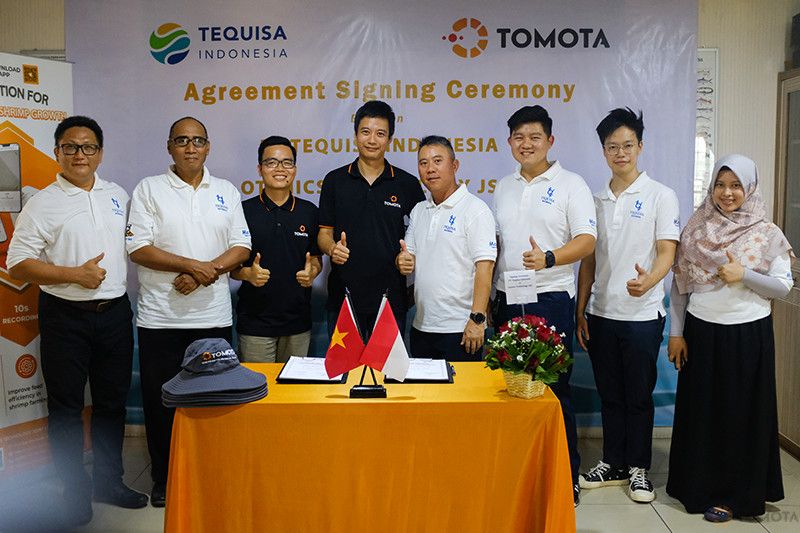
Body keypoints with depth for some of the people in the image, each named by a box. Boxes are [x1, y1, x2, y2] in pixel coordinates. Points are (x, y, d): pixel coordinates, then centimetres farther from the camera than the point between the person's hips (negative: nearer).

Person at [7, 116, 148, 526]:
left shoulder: (118, 196, 9)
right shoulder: (43, 203, -5)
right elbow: (18, 263, -9)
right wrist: (74, 274, -17)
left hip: (115, 312, 4)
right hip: (65, 317, -4)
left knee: (113, 401, 13)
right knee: (66, 407, 5)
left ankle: (108, 481, 28)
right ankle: (76, 492, 20)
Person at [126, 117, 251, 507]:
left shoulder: (227, 192, 10)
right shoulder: (149, 189, 2)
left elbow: (241, 247, 4)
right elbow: (138, 248, -8)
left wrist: (205, 273, -11)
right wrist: (192, 265, -16)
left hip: (213, 317, 2)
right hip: (160, 317, -1)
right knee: (161, 401, 7)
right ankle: (164, 479, 23)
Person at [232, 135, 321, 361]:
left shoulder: (309, 212, 6)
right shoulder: (244, 211, -1)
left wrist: (312, 272, -8)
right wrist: (248, 273, -18)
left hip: (298, 322, 2)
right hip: (255, 322, -2)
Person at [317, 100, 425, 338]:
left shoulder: (407, 184, 3)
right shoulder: (335, 181, 6)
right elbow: (324, 231, 7)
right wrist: (332, 248, -15)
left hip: (390, 298, 0)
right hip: (343, 295, 1)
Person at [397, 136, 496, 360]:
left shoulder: (475, 209, -8)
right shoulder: (418, 211, 13)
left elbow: (484, 267, -15)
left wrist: (477, 319, -21)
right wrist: (403, 261, -6)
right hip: (421, 326, 7)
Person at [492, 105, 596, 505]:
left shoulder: (570, 184, -1)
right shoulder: (503, 188, 16)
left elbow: (587, 240, -10)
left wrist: (548, 258, -29)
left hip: (550, 299, -5)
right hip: (508, 299, 5)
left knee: (554, 388, -1)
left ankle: (567, 476, 12)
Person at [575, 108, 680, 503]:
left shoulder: (660, 196, -2)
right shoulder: (596, 200, 9)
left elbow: (667, 253, -9)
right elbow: (588, 259, 11)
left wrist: (648, 281, -31)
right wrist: (580, 311, 6)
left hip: (642, 315, -4)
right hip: (600, 314, 4)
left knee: (638, 395, 6)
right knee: (609, 394, 12)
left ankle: (638, 468, 21)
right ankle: (613, 464, 25)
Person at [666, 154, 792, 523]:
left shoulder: (767, 234, -3)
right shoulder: (696, 229, 2)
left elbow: (783, 287, -2)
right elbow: (680, 284, 3)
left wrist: (743, 276, -18)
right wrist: (676, 333, 0)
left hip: (748, 335, -1)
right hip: (701, 332, 2)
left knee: (741, 413, 6)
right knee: (700, 410, 10)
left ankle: (733, 494, 20)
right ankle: (696, 484, 25)